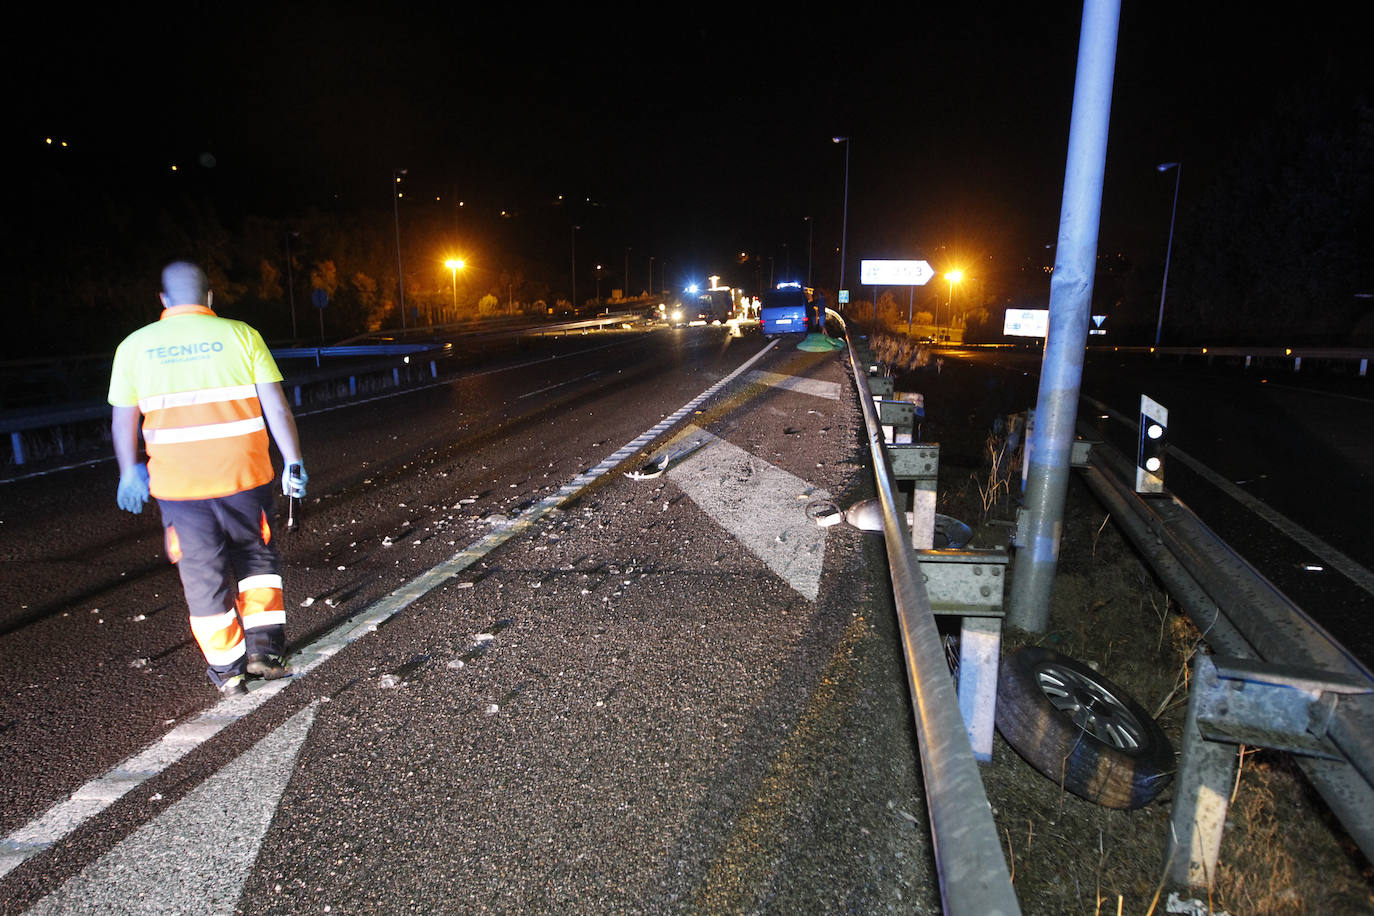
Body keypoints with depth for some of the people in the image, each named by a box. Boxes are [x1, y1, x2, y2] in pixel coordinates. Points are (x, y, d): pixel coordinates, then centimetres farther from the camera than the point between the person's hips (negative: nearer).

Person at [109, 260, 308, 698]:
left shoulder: (135, 345, 5)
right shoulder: (240, 335, -1)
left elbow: (122, 419, 10)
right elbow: (276, 407, -6)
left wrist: (130, 471, 22)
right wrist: (293, 462, -1)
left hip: (178, 482, 1)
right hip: (243, 475, -1)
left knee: (203, 573, 11)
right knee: (256, 556, 18)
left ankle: (227, 670, 19)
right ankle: (265, 647, 11)